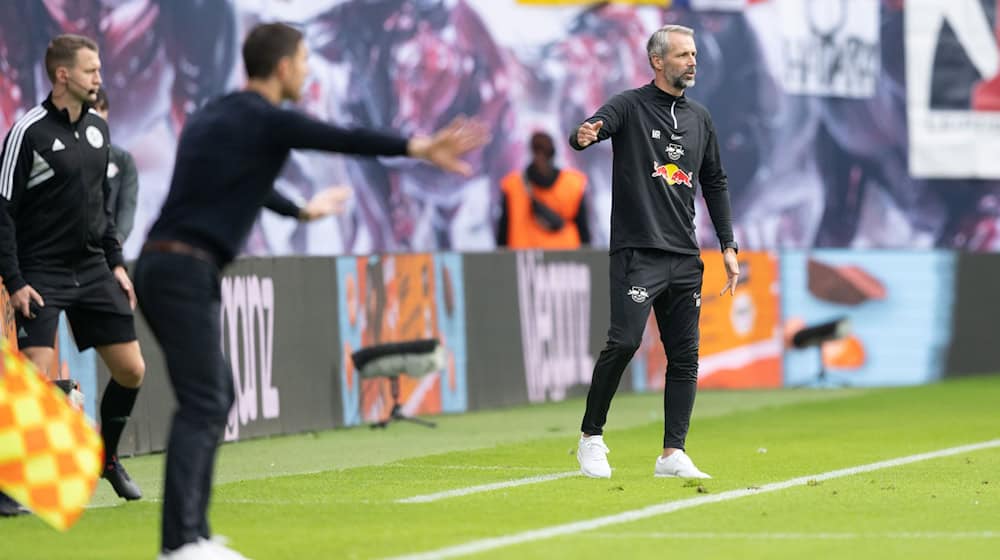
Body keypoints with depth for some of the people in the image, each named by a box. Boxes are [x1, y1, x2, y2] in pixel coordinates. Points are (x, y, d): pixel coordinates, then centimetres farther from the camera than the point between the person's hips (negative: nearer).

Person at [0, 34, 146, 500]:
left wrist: (116, 262, 13)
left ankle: (107, 456, 29)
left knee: (131, 370, 7)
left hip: (93, 271, 7)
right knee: (37, 377, -17)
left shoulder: (97, 128, 9)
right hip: (41, 277, -7)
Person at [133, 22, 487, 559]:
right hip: (186, 271, -10)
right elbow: (344, 140, -23)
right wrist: (417, 147, -34)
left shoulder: (212, 116, 21)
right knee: (202, 404, -11)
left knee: (216, 396, 14)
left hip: (162, 267, 10)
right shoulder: (266, 120, -7)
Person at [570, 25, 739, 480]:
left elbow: (715, 183, 22)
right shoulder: (630, 106, -2)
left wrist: (728, 246, 15)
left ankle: (672, 453, 7)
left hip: (685, 258, 6)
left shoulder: (699, 118, 16)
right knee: (624, 341, -15)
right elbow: (586, 132, -21)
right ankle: (590, 438, 0)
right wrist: (583, 136, -46)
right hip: (637, 252, -6)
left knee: (685, 356, 3)